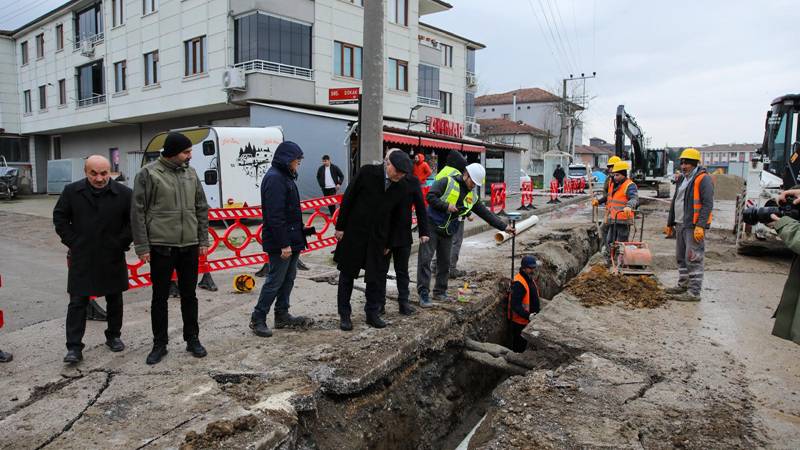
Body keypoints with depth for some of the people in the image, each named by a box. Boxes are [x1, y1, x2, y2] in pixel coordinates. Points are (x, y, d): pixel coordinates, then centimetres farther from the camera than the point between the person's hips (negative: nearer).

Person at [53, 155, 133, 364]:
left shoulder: (124, 193, -7)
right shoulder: (71, 191, -2)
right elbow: (59, 217, 8)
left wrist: (122, 243, -4)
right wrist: (72, 241, 0)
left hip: (113, 258, 0)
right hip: (81, 259, 0)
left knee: (114, 300, 13)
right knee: (77, 302, 1)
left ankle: (113, 336, 30)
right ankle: (74, 347, 7)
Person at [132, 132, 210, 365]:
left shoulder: (190, 173, 7)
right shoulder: (148, 173, -7)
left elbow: (201, 208, 12)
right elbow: (138, 212, -6)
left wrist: (203, 240, 8)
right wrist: (142, 247, -9)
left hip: (190, 247, 4)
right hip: (161, 247, -4)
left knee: (189, 295, 12)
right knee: (160, 297, 7)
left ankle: (193, 339, 24)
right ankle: (159, 344, 20)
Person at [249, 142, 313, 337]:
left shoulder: (285, 176, 15)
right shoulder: (274, 178, -18)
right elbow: (275, 215, -24)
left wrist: (299, 228, 17)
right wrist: (284, 244, -24)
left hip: (290, 240, 10)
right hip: (281, 242, -10)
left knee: (288, 278, 16)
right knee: (275, 281, -2)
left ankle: (282, 315, 27)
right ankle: (257, 319, 10)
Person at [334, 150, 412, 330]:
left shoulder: (401, 189, -2)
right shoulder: (367, 172, -13)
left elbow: (395, 218, 5)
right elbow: (348, 199, -9)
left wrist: (388, 243, 4)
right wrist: (340, 226, -9)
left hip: (378, 239, 3)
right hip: (353, 234, -3)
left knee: (376, 277, 7)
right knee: (347, 275, 8)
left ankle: (372, 313, 23)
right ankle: (344, 315, 20)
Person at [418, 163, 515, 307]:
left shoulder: (472, 196, 10)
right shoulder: (447, 182, -7)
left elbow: (486, 213, 12)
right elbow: (430, 196, -15)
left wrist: (504, 226, 9)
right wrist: (446, 206, -21)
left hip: (448, 232, 6)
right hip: (432, 226, -6)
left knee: (445, 262, 10)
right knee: (425, 259, -7)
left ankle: (440, 292, 23)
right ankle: (423, 294, -3)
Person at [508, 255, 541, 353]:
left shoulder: (530, 278, 6)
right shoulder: (518, 283, -26)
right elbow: (515, 305, -30)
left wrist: (538, 309, 14)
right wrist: (527, 315, -33)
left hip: (528, 320, 10)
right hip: (519, 321, -9)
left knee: (524, 344, 23)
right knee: (518, 348, 4)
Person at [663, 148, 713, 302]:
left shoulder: (703, 179, -11)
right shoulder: (682, 179, 17)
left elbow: (708, 204, -18)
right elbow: (675, 202, 23)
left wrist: (700, 226, -24)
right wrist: (670, 223, 22)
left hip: (694, 227, -9)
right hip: (680, 225, 9)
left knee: (693, 259, -7)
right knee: (681, 257, 17)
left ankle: (694, 292, -3)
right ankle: (683, 285, 29)